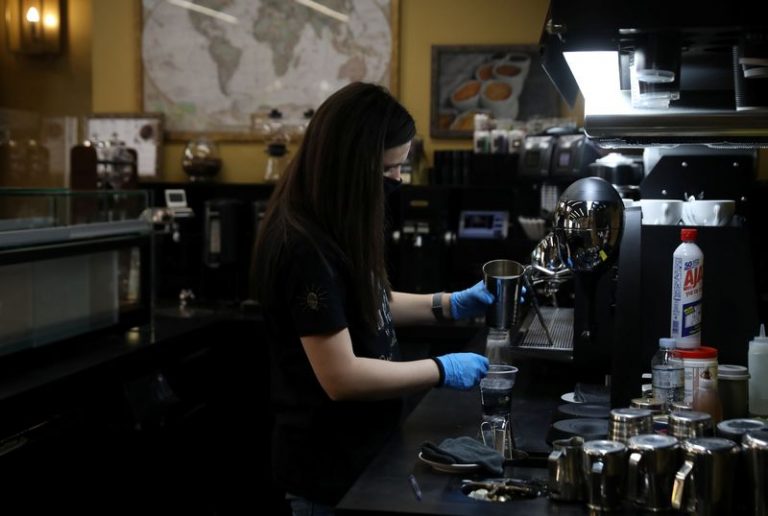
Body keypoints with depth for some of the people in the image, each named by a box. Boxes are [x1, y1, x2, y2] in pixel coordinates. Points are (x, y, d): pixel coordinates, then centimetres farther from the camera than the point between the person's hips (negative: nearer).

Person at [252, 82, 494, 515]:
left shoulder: (330, 227, 4)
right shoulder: (305, 248, -27)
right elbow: (342, 378, -27)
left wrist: (450, 305, 7)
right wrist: (442, 370, -18)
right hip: (331, 464, -9)